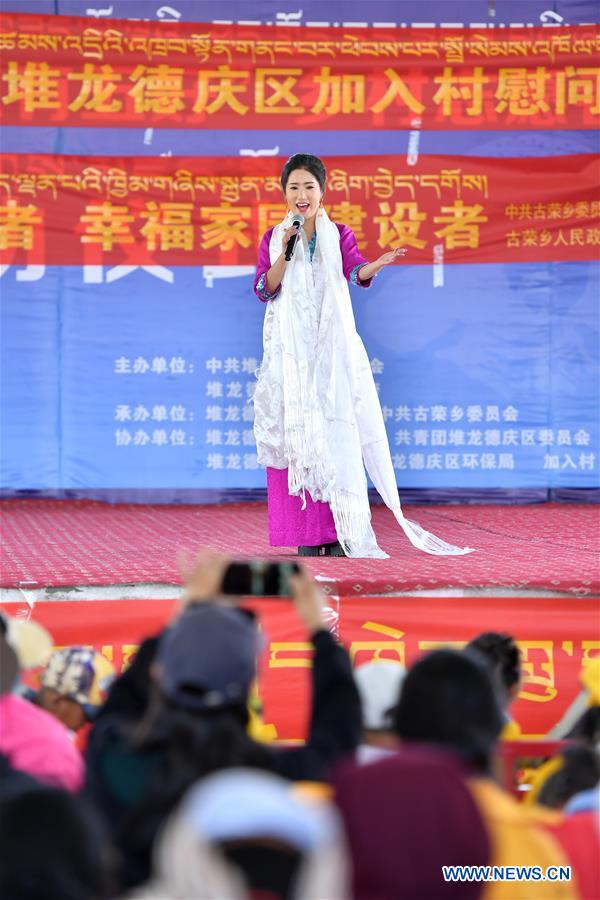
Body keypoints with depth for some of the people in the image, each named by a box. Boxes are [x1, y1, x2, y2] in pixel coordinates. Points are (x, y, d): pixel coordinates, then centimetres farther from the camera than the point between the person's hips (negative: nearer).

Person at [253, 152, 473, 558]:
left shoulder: (338, 235, 6)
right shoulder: (273, 239, 10)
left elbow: (356, 271, -13)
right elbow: (265, 288, 0)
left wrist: (378, 264, -35)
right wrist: (285, 252, -13)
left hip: (332, 346, -1)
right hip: (290, 349, 1)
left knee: (337, 426, -9)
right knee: (296, 432, -3)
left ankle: (341, 532, -9)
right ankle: (308, 536, 0)